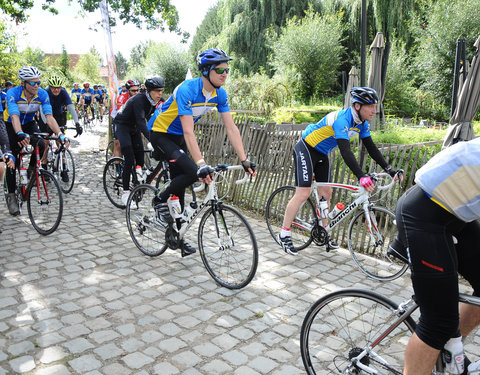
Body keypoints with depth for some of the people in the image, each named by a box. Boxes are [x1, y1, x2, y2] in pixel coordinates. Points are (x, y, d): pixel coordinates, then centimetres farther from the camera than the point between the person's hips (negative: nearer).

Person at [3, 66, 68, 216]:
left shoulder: (42, 94, -23)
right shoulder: (13, 93, -30)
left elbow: (49, 117, -30)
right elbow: (14, 116, -43)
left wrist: (60, 134, -46)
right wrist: (20, 134, -62)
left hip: (29, 123, 2)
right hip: (11, 124, -2)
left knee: (41, 146, -26)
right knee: (12, 157, -10)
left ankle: (31, 170, 5)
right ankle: (11, 194, -1)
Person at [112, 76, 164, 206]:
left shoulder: (154, 102, -7)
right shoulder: (139, 100, -30)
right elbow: (141, 122, -41)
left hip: (134, 128, 7)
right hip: (122, 126, -7)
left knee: (140, 159, 2)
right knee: (130, 159, -15)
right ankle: (126, 192, -9)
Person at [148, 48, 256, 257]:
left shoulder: (219, 94, -9)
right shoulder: (187, 90, -30)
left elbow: (231, 128, -10)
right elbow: (189, 132, -37)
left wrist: (245, 160, -18)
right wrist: (201, 164, -45)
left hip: (178, 137, 7)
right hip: (160, 133, -7)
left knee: (180, 181, 6)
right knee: (191, 172, -25)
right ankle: (160, 200, 1)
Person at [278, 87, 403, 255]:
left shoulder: (362, 123, -3)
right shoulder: (342, 119, -30)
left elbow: (371, 148, 2)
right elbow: (345, 151, -40)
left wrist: (389, 169, -7)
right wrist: (362, 176, -48)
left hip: (321, 154, 9)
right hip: (305, 150, -9)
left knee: (326, 193, 8)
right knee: (303, 194, -12)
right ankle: (284, 235, -2)